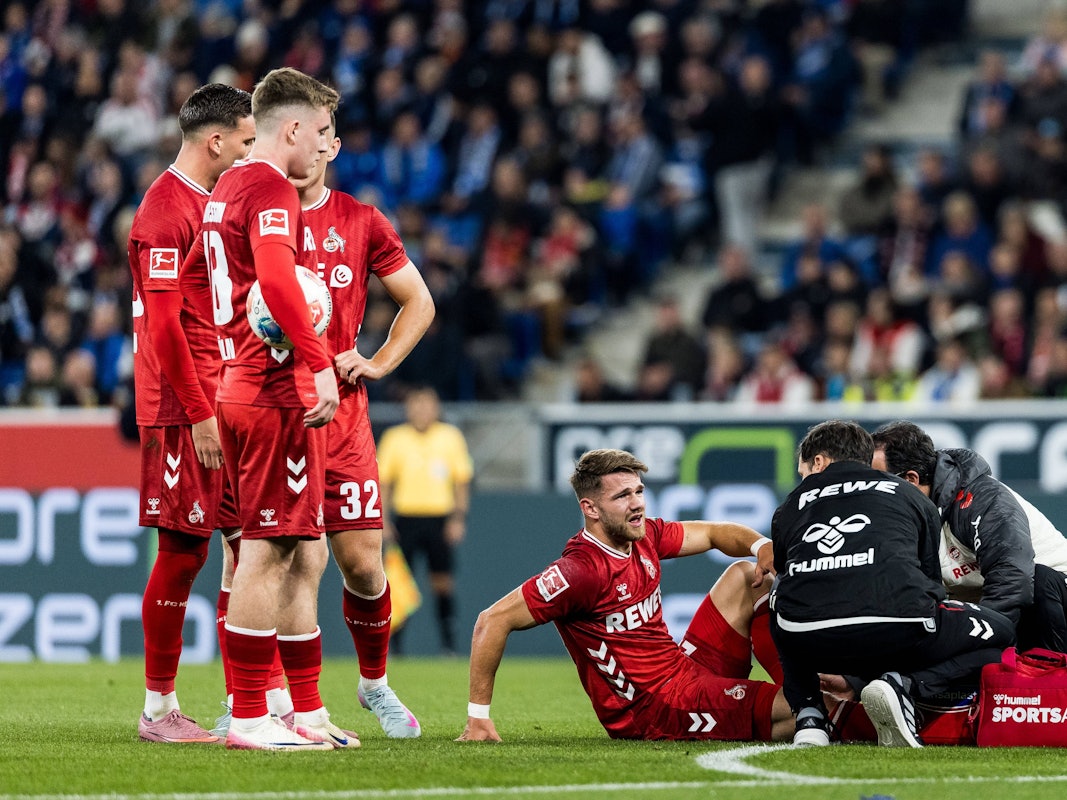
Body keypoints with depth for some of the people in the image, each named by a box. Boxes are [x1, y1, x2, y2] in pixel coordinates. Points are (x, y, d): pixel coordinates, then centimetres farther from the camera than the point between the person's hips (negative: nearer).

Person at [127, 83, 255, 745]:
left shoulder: (211, 204, 18)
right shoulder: (167, 210, -12)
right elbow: (163, 324, -18)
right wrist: (199, 413, -20)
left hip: (225, 408, 9)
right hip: (184, 413, -9)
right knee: (185, 549, -6)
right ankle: (160, 710, 1)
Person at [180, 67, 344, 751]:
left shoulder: (227, 189, 18)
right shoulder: (271, 191, -12)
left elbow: (195, 284, 28)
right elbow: (276, 280, -27)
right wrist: (320, 366, -26)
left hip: (240, 383, 10)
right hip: (280, 393, -10)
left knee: (304, 557, 13)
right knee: (267, 554, -8)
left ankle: (309, 713, 16)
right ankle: (249, 718, -7)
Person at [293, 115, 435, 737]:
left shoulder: (360, 221, 8)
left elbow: (419, 303, 17)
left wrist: (378, 363, 3)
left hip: (339, 408, 1)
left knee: (362, 563, 0)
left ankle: (375, 682, 23)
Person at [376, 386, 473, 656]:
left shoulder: (451, 436, 4)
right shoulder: (394, 438, 3)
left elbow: (461, 480, 8)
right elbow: (383, 481, 6)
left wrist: (458, 518, 0)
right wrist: (381, 520, -1)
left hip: (440, 518, 0)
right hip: (405, 518, 0)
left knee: (442, 580, -3)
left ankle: (448, 642, 2)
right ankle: (392, 643, 3)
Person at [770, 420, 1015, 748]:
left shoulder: (788, 509, 29)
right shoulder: (909, 496, 28)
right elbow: (930, 580, 32)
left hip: (808, 643, 3)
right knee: (1001, 635, 23)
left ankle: (808, 716, 18)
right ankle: (905, 685, -3)